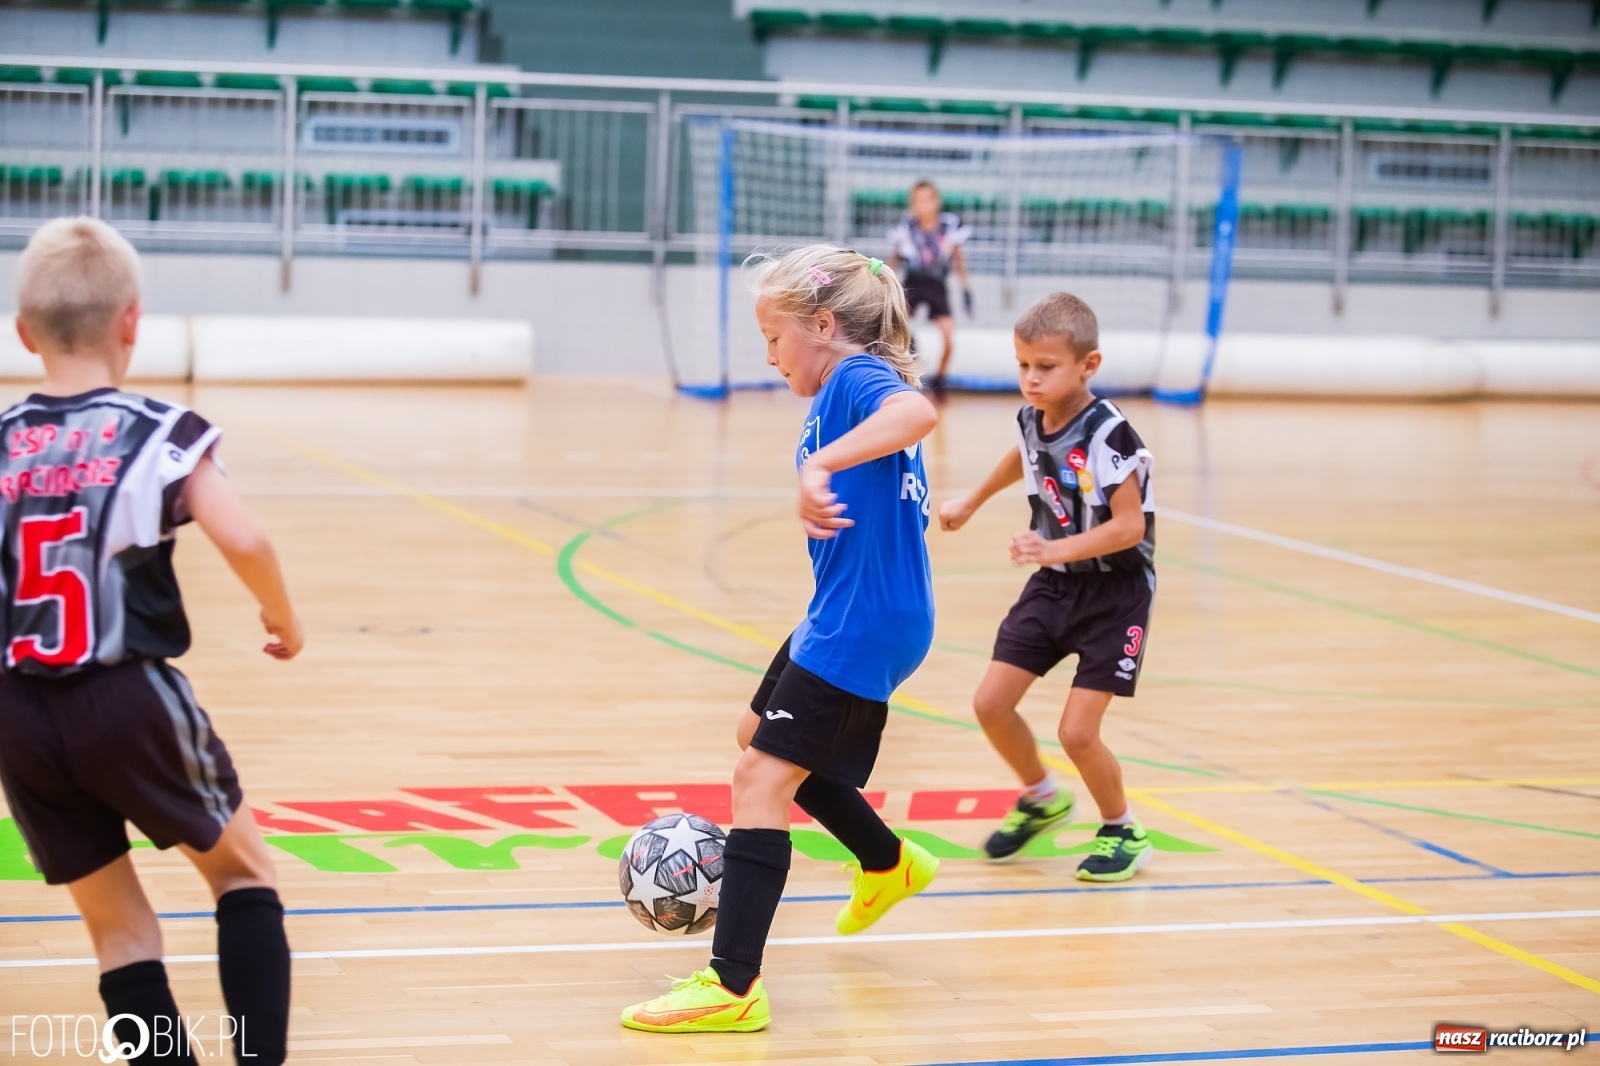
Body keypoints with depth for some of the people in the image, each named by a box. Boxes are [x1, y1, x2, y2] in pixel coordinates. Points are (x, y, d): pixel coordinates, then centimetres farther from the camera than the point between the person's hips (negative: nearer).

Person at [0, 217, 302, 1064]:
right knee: (243, 872, 17)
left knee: (118, 928, 15)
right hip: (131, 700, -3)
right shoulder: (159, 434, -7)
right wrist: (284, 617, 0)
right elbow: (243, 540, -18)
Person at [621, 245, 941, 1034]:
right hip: (840, 620, 11)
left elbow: (917, 411, -41)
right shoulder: (849, 393, 13)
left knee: (761, 778, -12)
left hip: (860, 629, -11)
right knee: (761, 736, 29)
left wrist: (821, 464, -49)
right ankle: (888, 865, 43)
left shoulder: (858, 379, -18)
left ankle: (733, 990, -13)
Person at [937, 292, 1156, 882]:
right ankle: (1041, 799, 28)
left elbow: (1130, 526, -27)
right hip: (1054, 585, 7)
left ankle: (1123, 830, 16)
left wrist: (1056, 549, -36)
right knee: (990, 704, 1)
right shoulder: (1031, 419, -4)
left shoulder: (1108, 435, -26)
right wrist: (971, 501, 34)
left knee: (1077, 730, -10)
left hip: (1114, 591, -7)